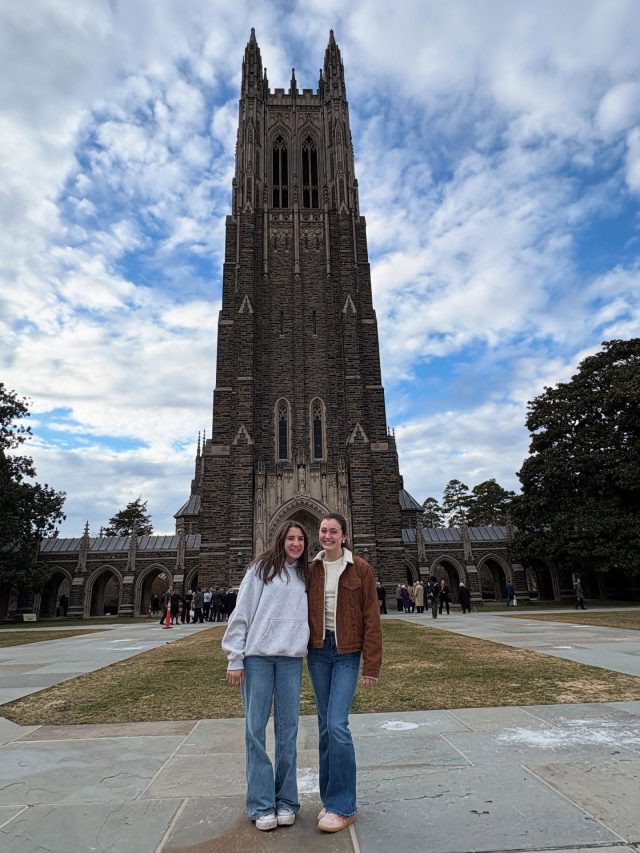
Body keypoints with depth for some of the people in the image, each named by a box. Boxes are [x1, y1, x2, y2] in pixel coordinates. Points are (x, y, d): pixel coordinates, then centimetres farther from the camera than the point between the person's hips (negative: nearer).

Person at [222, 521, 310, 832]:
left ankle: (286, 801, 22)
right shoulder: (261, 568, -2)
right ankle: (261, 805, 16)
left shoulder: (305, 576, 11)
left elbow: (307, 617, 14)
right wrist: (235, 658, -6)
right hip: (257, 657, -3)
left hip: (291, 659, 3)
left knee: (287, 730, 8)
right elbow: (242, 613, -3)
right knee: (255, 728, 3)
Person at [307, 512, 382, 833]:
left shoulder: (360, 569, -7)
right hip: (318, 651, 4)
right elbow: (302, 611, 8)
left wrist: (371, 666, -8)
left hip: (347, 653, -4)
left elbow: (371, 618, -7)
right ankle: (331, 799, 27)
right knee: (325, 725, 12)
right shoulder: (311, 569, 2)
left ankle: (343, 806, 9)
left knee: (337, 725, -9)